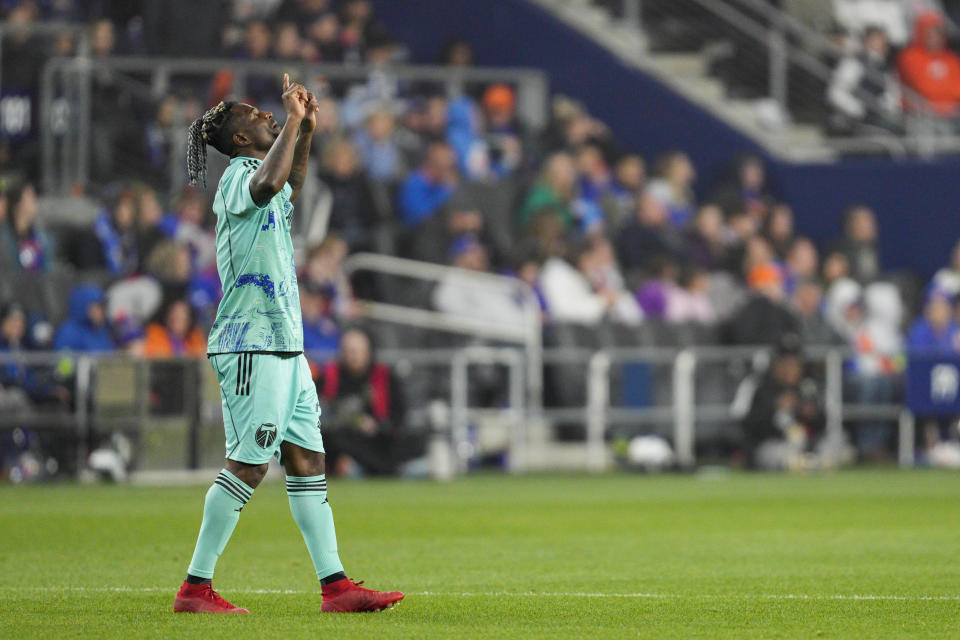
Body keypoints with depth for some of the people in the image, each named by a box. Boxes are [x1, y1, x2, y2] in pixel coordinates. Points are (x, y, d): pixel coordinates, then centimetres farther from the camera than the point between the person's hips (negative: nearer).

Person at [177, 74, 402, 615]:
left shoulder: (258, 177, 18)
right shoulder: (239, 177, -11)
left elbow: (289, 191, 41)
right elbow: (268, 184, -35)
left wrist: (307, 130, 27)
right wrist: (293, 120, -24)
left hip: (285, 347, 10)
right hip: (252, 344, -10)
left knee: (307, 460, 7)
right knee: (249, 464, -11)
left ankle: (335, 584, 7)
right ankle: (196, 587, -7)